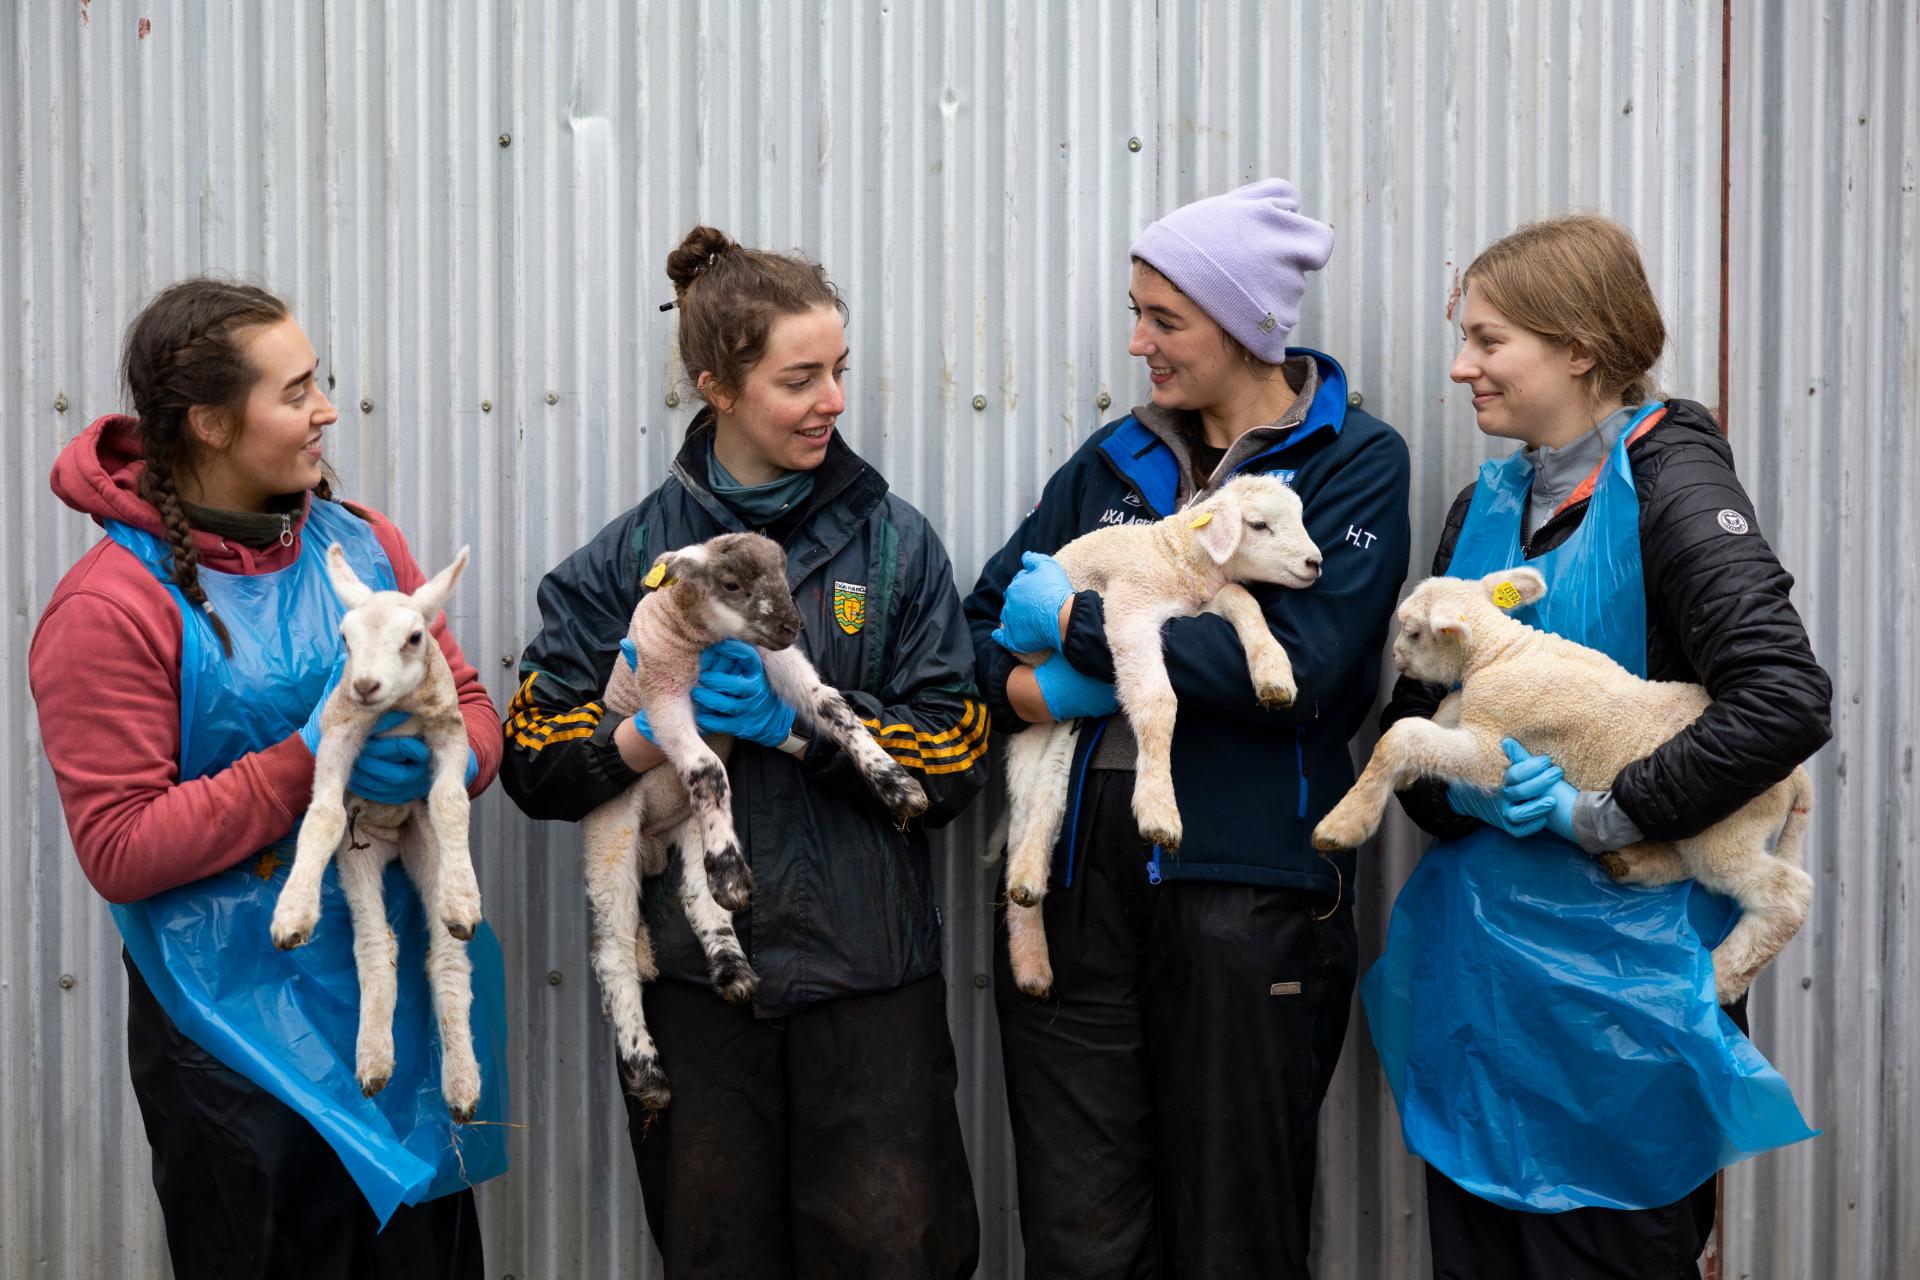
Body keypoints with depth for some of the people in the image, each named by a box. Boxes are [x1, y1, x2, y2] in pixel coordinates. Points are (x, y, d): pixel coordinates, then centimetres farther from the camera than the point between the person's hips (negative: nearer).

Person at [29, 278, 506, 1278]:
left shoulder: (362, 542, 2)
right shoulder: (110, 609, -15)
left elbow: (469, 702, 10)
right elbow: (118, 850, -17)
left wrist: (447, 759, -14)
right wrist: (308, 763, -23)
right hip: (240, 1033, -5)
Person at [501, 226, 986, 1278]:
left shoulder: (896, 544, 2)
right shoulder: (629, 555, 4)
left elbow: (953, 760, -3)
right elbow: (534, 759, 1)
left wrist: (799, 723, -15)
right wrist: (655, 730, -17)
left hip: (865, 972, -1)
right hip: (691, 966, 1)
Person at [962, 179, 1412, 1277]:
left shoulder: (1353, 460, -2)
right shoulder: (1116, 460, 13)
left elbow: (1299, 663, -17)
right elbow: (982, 622, 12)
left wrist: (1079, 623, -11)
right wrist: (1031, 689, -12)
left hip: (1245, 886, -4)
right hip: (1076, 868, 4)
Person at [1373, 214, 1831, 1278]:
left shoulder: (1666, 481, -10)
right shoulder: (1483, 508, 11)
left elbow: (1785, 699, -21)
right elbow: (1412, 713, 12)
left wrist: (1603, 814, -18)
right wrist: (1462, 785, -10)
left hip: (1615, 963, -6)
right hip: (1476, 949, 6)